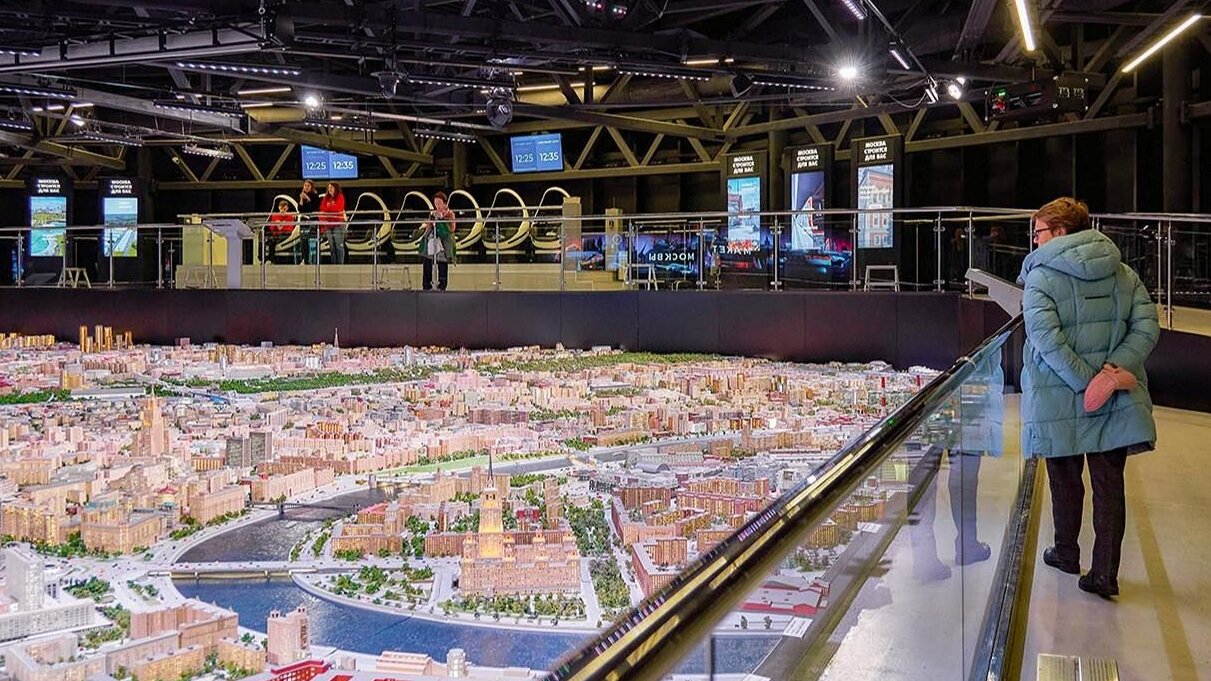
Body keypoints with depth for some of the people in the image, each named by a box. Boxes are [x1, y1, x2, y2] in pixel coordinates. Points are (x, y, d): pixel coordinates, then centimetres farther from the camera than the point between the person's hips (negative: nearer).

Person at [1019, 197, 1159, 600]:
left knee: (1065, 480, 15)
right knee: (1109, 484, 7)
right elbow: (1147, 326, -1)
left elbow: (1046, 339, -21)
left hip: (1060, 399, -3)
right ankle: (1105, 574, 7)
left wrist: (1086, 381, -18)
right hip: (1117, 401, 3)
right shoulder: (1123, 274, 6)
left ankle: (1066, 554, 33)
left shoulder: (1041, 279, -10)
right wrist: (1116, 369, -11)